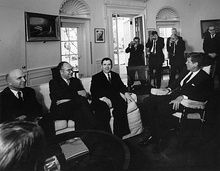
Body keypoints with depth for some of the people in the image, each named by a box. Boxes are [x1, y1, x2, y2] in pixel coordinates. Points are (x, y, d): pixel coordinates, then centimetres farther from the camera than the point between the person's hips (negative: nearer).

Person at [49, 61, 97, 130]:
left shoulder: (76, 80, 20)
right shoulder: (54, 82, 5)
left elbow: (83, 93, 7)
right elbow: (59, 95, -12)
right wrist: (77, 93, -15)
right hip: (59, 111, -4)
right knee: (82, 100, -29)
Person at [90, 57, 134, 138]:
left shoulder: (116, 75, 28)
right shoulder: (96, 77, 16)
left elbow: (121, 86, 16)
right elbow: (94, 91, 0)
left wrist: (126, 92, -8)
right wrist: (103, 98, -19)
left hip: (114, 98, 2)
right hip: (101, 100, -2)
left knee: (122, 104, -31)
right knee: (103, 109, -34)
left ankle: (118, 135, -29)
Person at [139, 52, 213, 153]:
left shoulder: (205, 78, -6)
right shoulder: (186, 71, 16)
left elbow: (204, 96, -19)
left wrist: (182, 97, -29)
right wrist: (169, 89, 8)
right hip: (174, 95, 8)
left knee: (162, 108, -35)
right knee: (148, 101, -10)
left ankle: (162, 139, -12)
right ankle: (155, 134, -6)